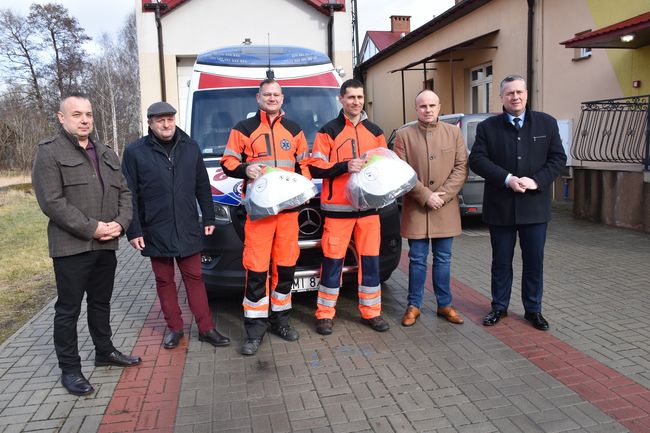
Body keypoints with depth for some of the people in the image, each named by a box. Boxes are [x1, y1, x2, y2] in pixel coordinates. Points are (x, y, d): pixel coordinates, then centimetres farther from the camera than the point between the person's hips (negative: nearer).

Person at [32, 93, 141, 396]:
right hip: (71, 247, -6)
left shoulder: (107, 154, 15)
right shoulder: (49, 153, -6)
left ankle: (104, 351, 35)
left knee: (101, 302, 19)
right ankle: (70, 369, 16)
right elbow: (52, 202, -15)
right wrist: (92, 228, -18)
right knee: (68, 309, 4)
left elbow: (124, 193, 13)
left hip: (106, 245, 6)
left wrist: (120, 223, -5)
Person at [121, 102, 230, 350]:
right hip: (156, 231, -1)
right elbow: (128, 195, -3)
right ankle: (174, 327, 23)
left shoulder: (190, 147, 5)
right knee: (164, 280, 10)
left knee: (194, 278, 8)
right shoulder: (135, 152, -4)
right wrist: (133, 231, -6)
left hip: (188, 229, 2)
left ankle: (206, 328, 15)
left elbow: (203, 187, 10)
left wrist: (208, 218, 8)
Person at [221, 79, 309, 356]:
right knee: (256, 268, -6)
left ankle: (280, 318, 23)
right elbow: (228, 163, 5)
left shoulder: (294, 130, 17)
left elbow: (305, 164, 21)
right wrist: (245, 169, -16)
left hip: (289, 206, 4)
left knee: (285, 265, 8)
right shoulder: (244, 129, 7)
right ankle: (255, 327, 4)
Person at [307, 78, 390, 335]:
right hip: (337, 207, -4)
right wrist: (344, 166, -18)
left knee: (370, 259, 7)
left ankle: (371, 312, 19)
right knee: (333, 261, 0)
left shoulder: (375, 132, 15)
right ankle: (325, 314, 12)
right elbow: (315, 167, -5)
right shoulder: (329, 131, 2)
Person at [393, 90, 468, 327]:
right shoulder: (404, 135, 1)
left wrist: (442, 195, -10)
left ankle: (444, 304, 22)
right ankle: (414, 305, 18)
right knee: (417, 260, 5)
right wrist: (426, 196, -12)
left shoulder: (454, 132, 7)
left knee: (443, 259, 11)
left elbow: (461, 168, 2)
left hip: (446, 209, 2)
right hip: (416, 208, -2)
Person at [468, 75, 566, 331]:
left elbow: (558, 158, 3)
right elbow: (477, 159, -6)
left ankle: (533, 309, 24)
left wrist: (536, 181, -13)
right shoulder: (487, 127, 3)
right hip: (500, 206, -1)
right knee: (501, 261, 10)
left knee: (534, 261, 9)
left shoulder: (547, 123, 6)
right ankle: (499, 307, 25)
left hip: (535, 206, 1)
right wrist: (507, 179, -18)